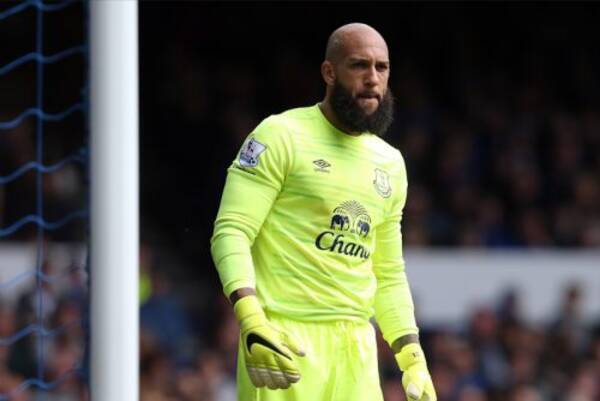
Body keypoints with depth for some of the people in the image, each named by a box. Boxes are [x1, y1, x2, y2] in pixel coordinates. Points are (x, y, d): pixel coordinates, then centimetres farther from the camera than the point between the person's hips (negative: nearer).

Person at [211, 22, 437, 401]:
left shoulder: (390, 164, 18)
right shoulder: (281, 136, -2)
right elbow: (231, 231, -9)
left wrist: (413, 360, 14)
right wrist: (251, 321, -24)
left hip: (357, 344, 6)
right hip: (285, 338, -6)